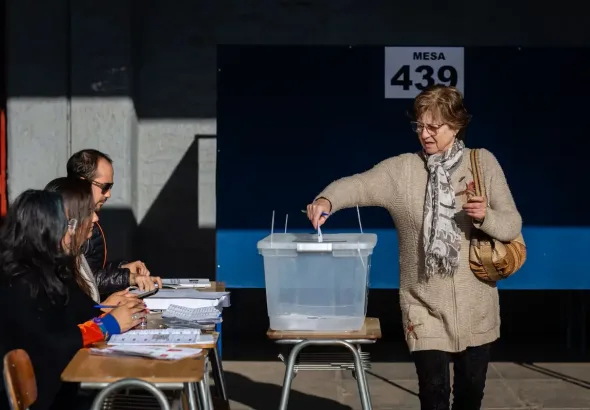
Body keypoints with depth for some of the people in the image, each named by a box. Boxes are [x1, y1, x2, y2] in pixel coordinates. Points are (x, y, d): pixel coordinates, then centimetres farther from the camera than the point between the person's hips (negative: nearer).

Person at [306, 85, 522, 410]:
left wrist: (485, 217, -23)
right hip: (425, 306, -1)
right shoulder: (401, 169, -3)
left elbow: (512, 226, -2)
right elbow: (358, 185, -15)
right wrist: (326, 200, -36)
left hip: (475, 306, 2)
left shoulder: (484, 163, -1)